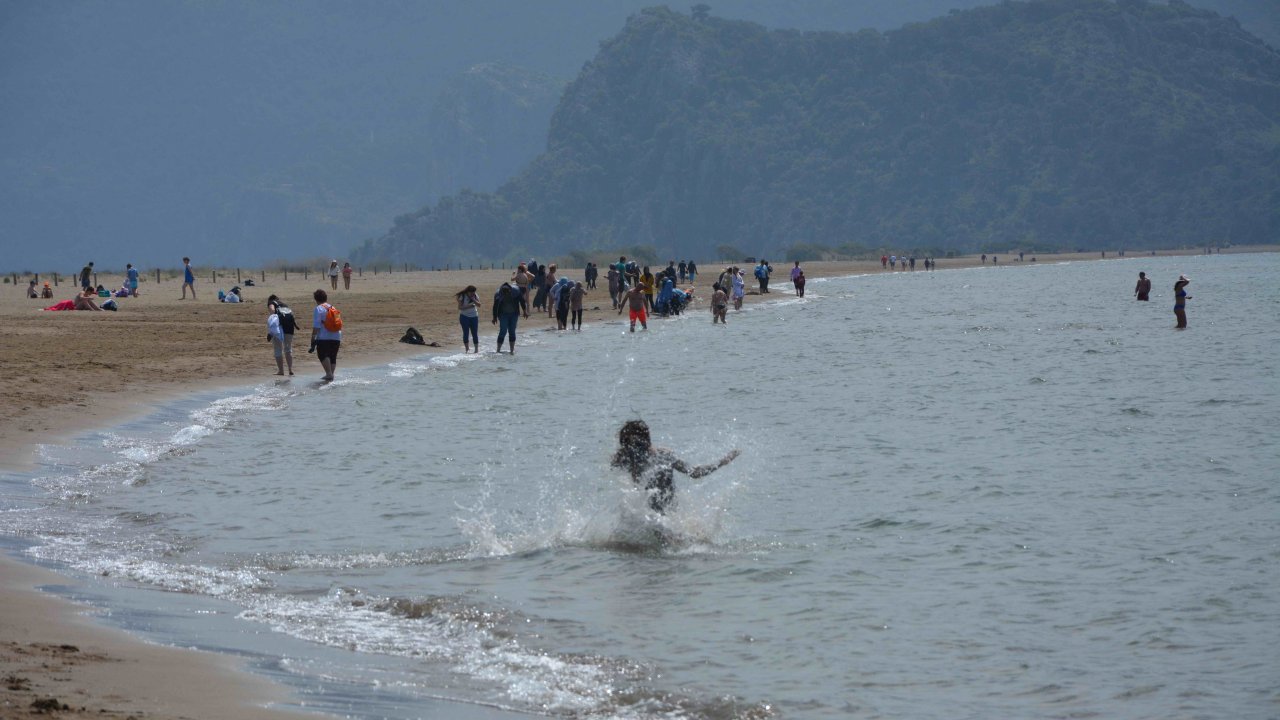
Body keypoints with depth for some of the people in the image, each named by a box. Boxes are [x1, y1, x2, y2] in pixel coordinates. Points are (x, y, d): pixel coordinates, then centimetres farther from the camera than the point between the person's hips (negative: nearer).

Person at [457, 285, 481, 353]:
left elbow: (479, 305, -4)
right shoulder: (462, 296, -7)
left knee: (475, 333, 1)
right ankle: (467, 349, -3)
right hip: (464, 316, -3)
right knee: (466, 333, -6)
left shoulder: (475, 296, 3)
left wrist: (473, 299, -18)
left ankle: (476, 349, 5)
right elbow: (460, 307, -11)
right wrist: (468, 306, -21)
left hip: (474, 316, 3)